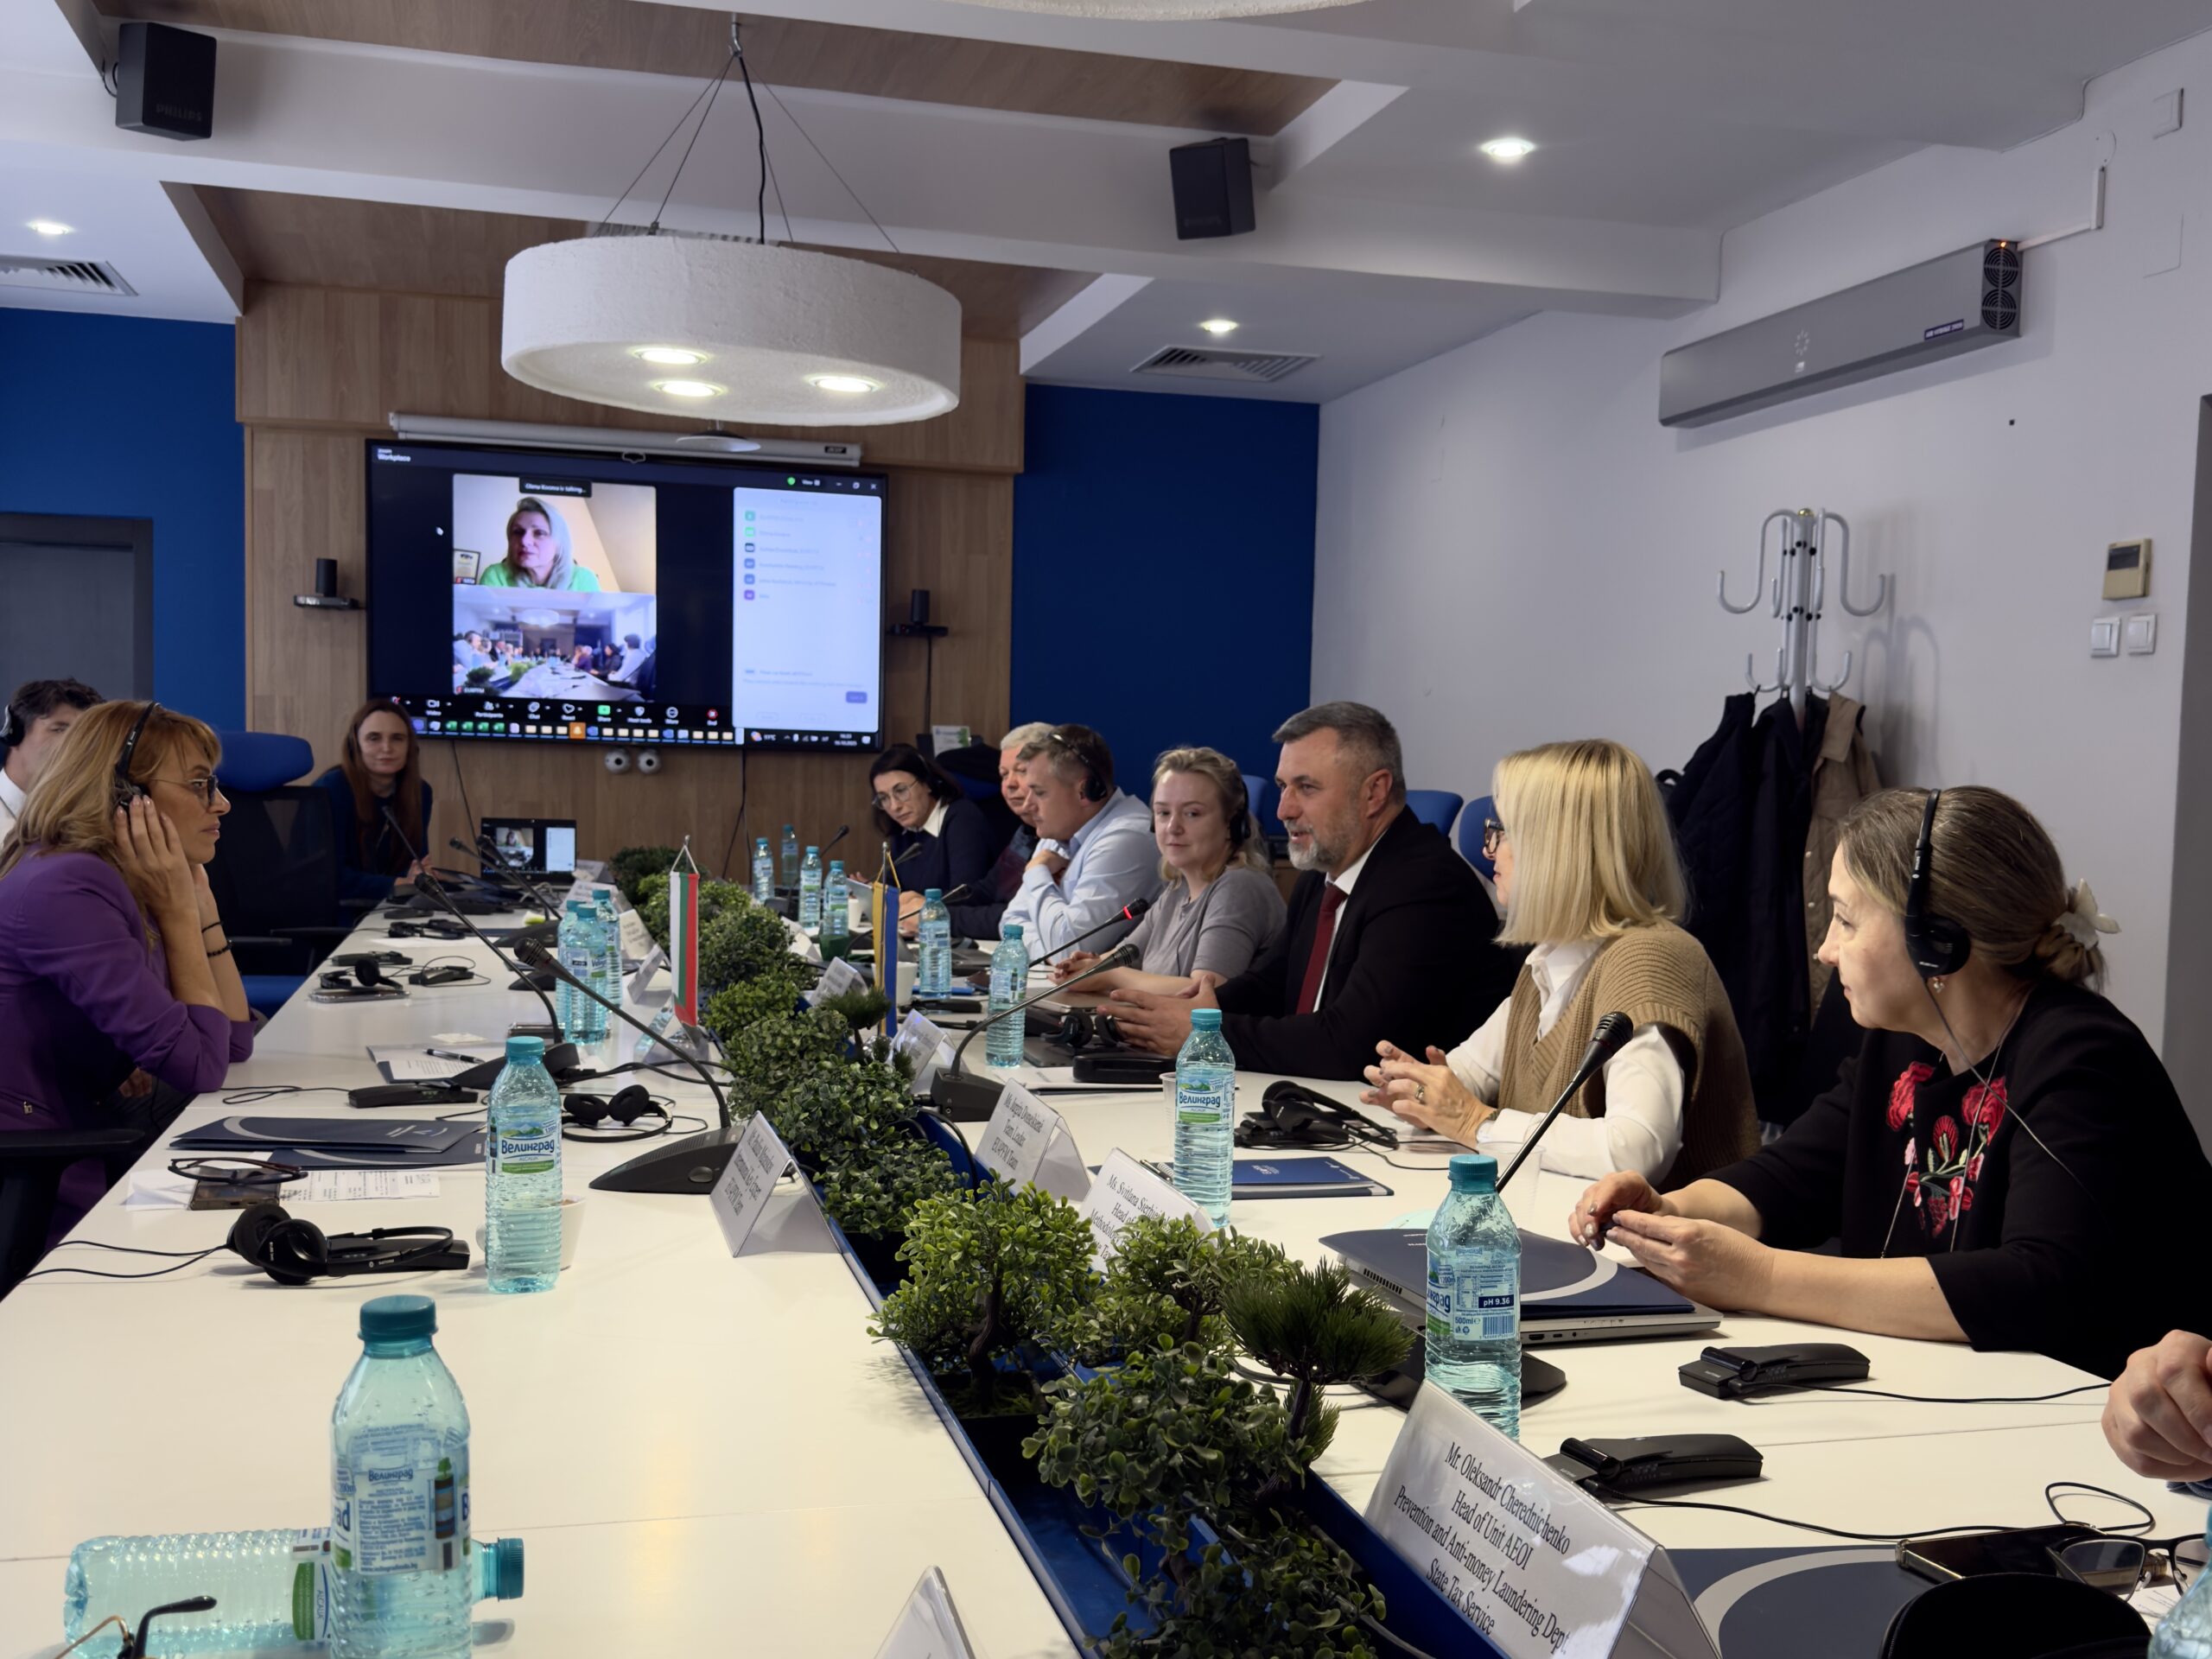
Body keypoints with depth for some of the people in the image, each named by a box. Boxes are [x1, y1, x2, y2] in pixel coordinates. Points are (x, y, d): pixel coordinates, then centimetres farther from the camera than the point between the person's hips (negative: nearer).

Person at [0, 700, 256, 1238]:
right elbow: (201, 1067, -20)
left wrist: (199, 899, 3)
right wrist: (178, 913, -13)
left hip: (88, 1171, 8)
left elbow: (234, 1044, 7)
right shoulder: (67, 889, -20)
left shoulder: (120, 888, 8)